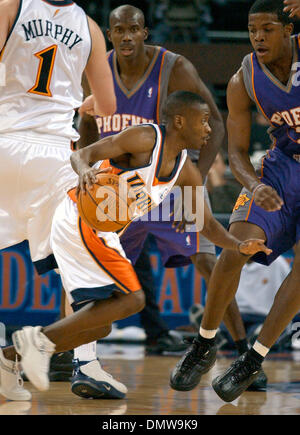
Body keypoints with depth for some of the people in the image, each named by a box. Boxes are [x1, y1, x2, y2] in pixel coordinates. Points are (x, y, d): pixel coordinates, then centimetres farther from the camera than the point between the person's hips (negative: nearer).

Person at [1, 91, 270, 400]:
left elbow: (206, 224, 14)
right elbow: (81, 155, -15)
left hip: (102, 233, 9)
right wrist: (85, 170, -39)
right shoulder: (145, 138, -13)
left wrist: (239, 246, -4)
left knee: (99, 326, 10)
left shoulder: (186, 172, 10)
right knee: (131, 299, -18)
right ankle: (41, 339, -17)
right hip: (80, 221, -9)